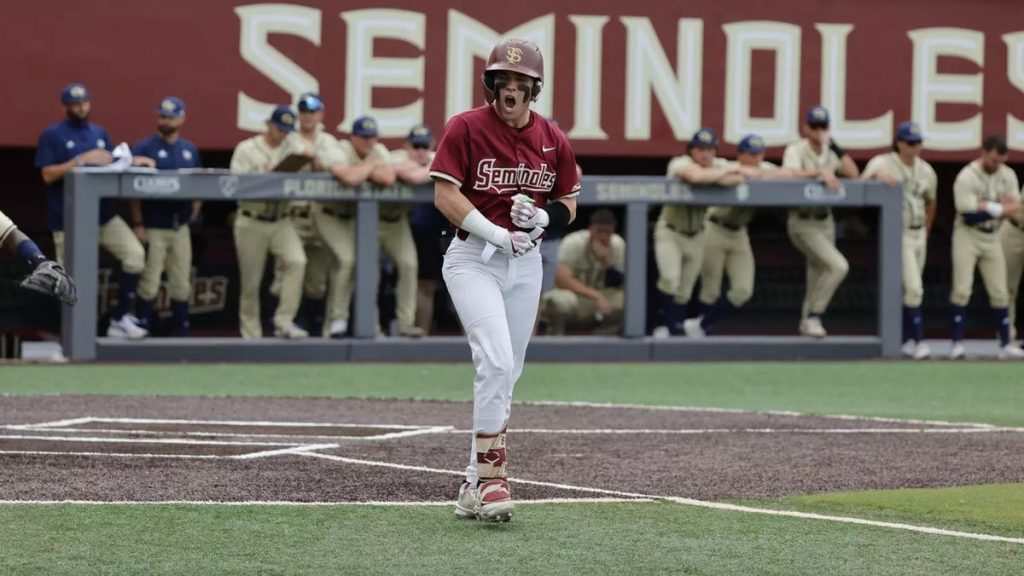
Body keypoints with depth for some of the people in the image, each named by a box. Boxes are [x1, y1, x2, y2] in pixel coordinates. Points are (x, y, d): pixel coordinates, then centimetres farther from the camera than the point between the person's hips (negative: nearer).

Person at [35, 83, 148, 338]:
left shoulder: (99, 133, 15)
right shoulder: (52, 135, -3)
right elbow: (48, 175, -12)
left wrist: (131, 162, -2)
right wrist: (82, 159, -20)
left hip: (104, 213, 5)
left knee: (135, 254, -9)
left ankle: (121, 319, -3)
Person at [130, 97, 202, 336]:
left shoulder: (190, 150, 13)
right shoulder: (145, 148, -4)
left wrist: (196, 207, 3)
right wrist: (137, 224, -13)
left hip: (180, 227, 5)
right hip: (153, 227, -5)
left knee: (181, 284, 8)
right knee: (149, 283, -5)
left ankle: (181, 333, 15)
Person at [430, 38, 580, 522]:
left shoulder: (552, 140, 5)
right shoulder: (466, 128, -8)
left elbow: (568, 205, 12)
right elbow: (445, 195, -12)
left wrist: (543, 218, -11)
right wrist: (498, 234, -19)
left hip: (525, 263, 5)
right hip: (472, 259, -5)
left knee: (505, 376, 9)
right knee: (496, 362, -20)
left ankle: (475, 486, 19)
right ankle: (492, 477, -16)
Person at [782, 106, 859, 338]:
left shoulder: (830, 152, 7)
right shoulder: (796, 150, -11)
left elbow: (853, 175, -4)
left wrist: (836, 148, -10)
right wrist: (820, 172, -41)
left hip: (825, 221, 7)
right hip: (803, 223, -7)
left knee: (818, 273, 15)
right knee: (838, 266, -21)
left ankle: (808, 323, 30)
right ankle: (813, 316, -9)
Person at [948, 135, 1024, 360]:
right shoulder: (966, 177, -16)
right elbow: (969, 216, -22)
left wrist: (986, 207, -18)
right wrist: (1000, 209, -15)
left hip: (992, 238, 5)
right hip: (968, 235, -5)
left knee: (1000, 292, 3)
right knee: (962, 289, -10)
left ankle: (1006, 344, 6)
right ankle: (957, 343, -8)